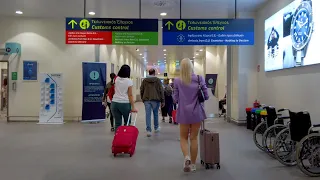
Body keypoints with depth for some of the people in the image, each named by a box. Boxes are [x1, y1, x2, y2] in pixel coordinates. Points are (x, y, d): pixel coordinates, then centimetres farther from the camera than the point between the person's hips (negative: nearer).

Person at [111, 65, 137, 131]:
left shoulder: (116, 79, 4)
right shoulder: (129, 81, -6)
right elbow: (130, 95, -8)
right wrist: (133, 107, -7)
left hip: (115, 103, 4)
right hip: (125, 103, -4)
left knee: (117, 123, 6)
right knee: (127, 123, 8)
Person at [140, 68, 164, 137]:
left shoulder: (144, 80, 8)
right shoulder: (158, 80, 1)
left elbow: (141, 90, 10)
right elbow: (161, 91, -1)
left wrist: (143, 99, 21)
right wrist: (162, 101, 2)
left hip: (146, 100, 1)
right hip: (155, 99, -1)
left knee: (148, 115, 0)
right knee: (155, 114, 14)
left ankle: (148, 130, -5)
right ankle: (156, 128, 28)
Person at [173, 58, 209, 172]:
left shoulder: (177, 81, -5)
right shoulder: (199, 79, -4)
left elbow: (175, 99, -2)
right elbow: (206, 96, -2)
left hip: (183, 113, 0)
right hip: (196, 112, 1)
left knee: (183, 137, 14)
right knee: (194, 138, 10)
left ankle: (186, 157, -11)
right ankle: (193, 164, 18)